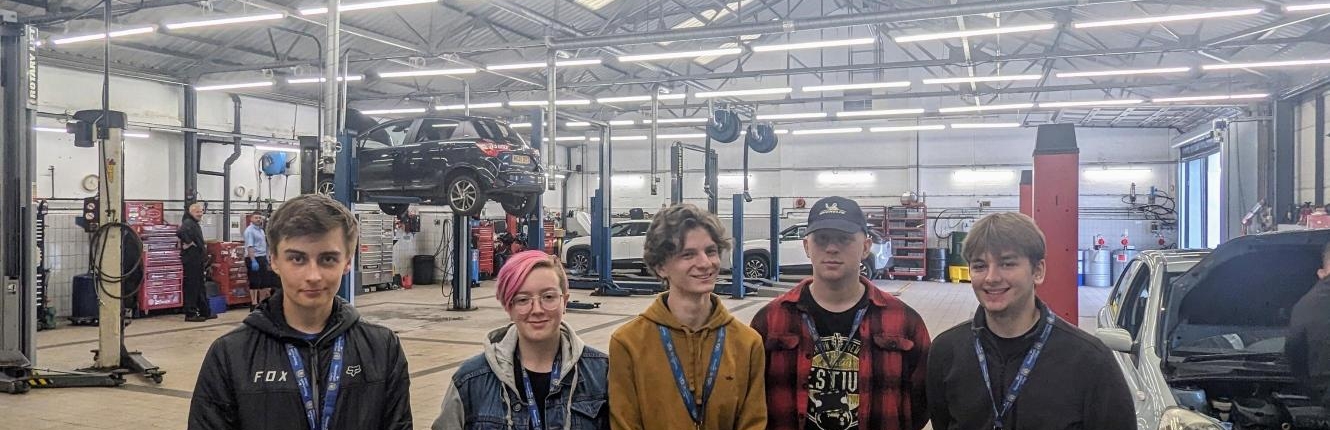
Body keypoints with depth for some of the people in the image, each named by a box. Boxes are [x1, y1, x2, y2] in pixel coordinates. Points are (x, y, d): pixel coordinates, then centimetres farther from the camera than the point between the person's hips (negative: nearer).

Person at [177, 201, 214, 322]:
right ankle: (190, 314, 0)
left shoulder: (195, 224, 19)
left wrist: (204, 258, 21)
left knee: (201, 287, 15)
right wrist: (188, 242, -24)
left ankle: (205, 312, 23)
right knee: (191, 286, -5)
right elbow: (180, 232, -36)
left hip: (198, 261, 11)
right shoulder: (188, 223, -14)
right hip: (191, 261, -11)